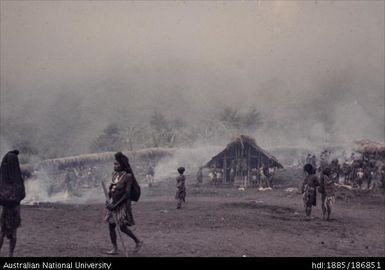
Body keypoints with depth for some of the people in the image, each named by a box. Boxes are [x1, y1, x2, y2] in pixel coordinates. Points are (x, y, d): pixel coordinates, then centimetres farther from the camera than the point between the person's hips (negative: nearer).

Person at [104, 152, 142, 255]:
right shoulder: (115, 174, 4)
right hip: (113, 204, 7)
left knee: (123, 227, -4)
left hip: (123, 205, -7)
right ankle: (114, 248, 16)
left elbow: (127, 194, -19)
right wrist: (108, 200, -1)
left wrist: (115, 205, -20)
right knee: (111, 226, 6)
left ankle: (138, 242, 17)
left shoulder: (128, 176, -16)